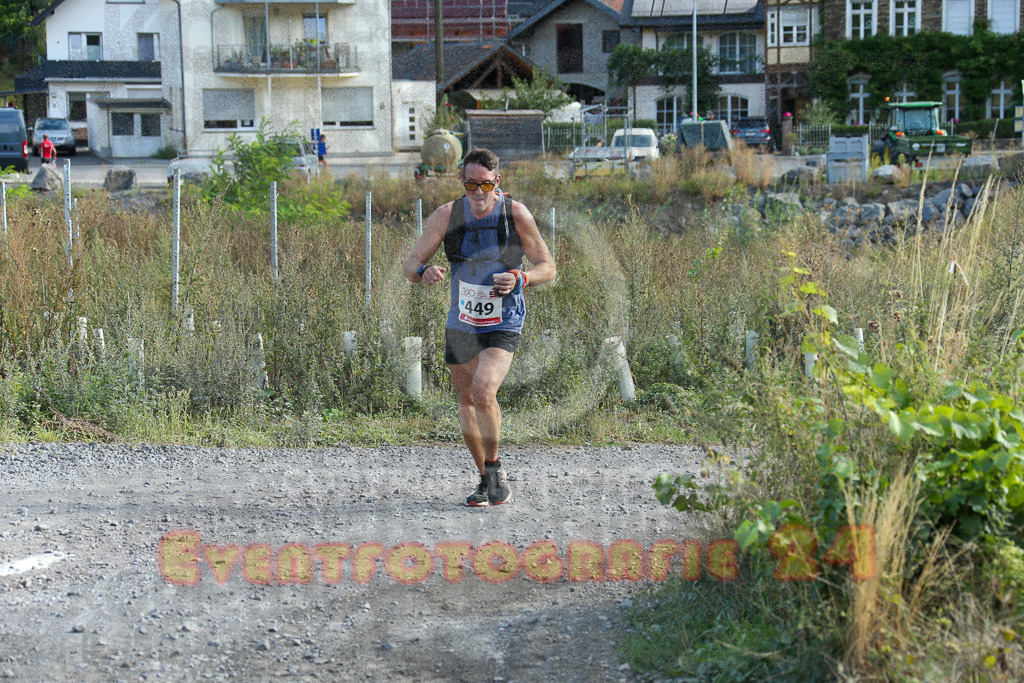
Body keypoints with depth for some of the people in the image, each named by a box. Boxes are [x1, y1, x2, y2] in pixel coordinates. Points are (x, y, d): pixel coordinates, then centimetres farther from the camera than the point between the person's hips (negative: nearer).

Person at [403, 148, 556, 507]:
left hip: (503, 325, -4)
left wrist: (520, 279, -24)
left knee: (483, 392, -25)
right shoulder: (447, 215, -8)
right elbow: (410, 264, -7)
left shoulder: (516, 214, -12)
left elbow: (548, 267, -4)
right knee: (466, 403, 12)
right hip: (460, 323, 4)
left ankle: (495, 467, -3)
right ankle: (486, 480, 30)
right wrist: (424, 271, -31)